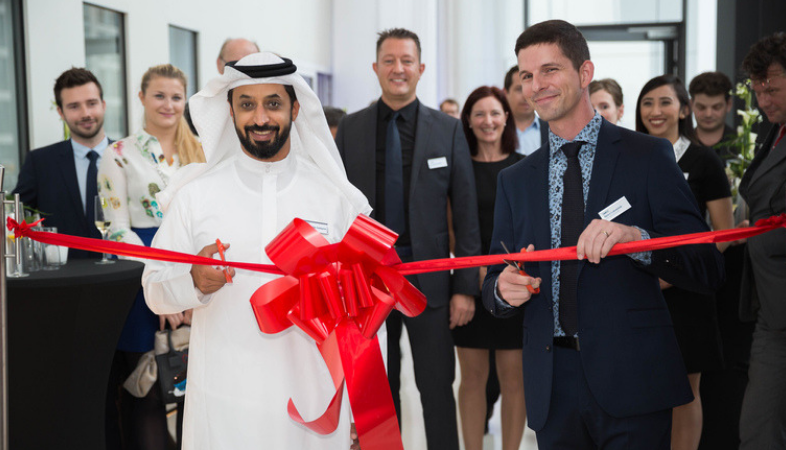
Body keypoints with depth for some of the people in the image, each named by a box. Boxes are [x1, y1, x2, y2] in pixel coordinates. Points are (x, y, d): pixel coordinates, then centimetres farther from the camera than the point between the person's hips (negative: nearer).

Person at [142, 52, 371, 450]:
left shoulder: (335, 198, 2)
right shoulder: (195, 195, 0)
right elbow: (155, 290, 1)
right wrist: (194, 282, -21)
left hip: (311, 399, 1)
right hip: (223, 401, 0)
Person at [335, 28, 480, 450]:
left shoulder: (448, 129, 1)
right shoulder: (350, 129, 4)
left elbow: (466, 211, 0)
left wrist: (465, 286, -5)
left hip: (428, 279, -1)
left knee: (437, 388, 4)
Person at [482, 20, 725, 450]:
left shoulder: (647, 156, 1)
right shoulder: (514, 180, 14)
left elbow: (707, 269, -6)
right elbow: (495, 281, 14)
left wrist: (635, 237, -23)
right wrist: (504, 289, -10)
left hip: (631, 382, -3)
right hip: (553, 390, 3)